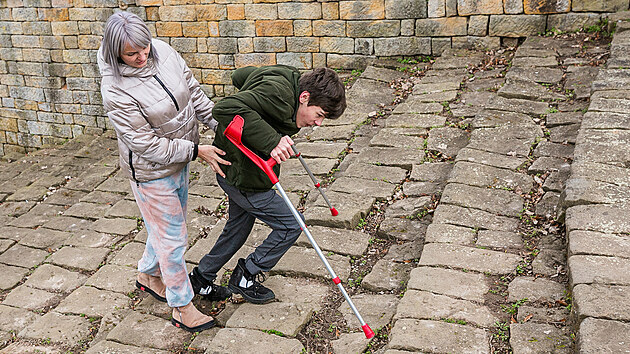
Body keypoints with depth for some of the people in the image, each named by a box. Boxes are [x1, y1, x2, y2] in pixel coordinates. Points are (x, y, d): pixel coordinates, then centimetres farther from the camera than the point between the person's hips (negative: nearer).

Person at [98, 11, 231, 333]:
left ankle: (148, 274, 50)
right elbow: (147, 144, -25)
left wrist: (220, 125, 3)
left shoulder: (163, 52, -8)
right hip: (151, 171, -7)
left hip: (179, 158, 8)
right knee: (172, 236, 3)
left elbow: (193, 92, 4)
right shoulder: (116, 92, -27)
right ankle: (182, 308, 20)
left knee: (169, 223, 24)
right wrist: (196, 151, -23)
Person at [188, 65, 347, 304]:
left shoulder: (286, 78, -1)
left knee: (238, 226, 26)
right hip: (243, 177, -10)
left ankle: (201, 278, 43)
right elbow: (225, 109, -41)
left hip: (235, 168, 10)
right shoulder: (277, 93, -31)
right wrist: (271, 140, -43)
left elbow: (240, 75, 15)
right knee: (292, 224, 1)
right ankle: (245, 276, 17)